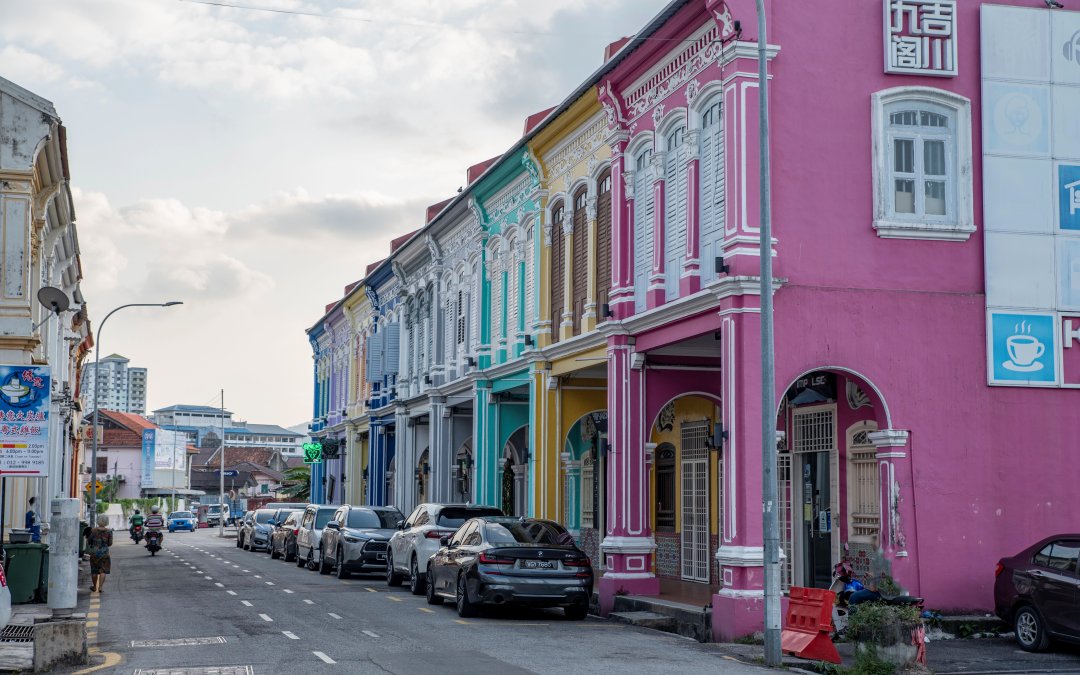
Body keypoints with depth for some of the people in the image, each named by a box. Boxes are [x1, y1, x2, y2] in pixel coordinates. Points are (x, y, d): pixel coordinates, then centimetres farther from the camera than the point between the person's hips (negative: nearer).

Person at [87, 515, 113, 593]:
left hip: (94, 552, 1)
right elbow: (110, 543, -3)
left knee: (94, 571, 15)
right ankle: (100, 587, -7)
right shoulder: (109, 531, -6)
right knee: (103, 571, 2)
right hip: (104, 553, -1)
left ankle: (94, 586, 29)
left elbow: (89, 542, 0)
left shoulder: (93, 531, -7)